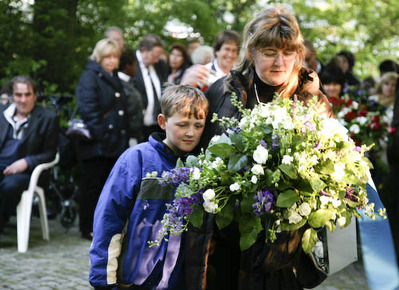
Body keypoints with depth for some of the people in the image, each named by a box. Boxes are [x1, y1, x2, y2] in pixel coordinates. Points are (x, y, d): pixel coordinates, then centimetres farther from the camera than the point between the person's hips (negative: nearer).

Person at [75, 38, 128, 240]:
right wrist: (99, 135, -21)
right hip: (95, 144, -8)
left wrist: (123, 138, 14)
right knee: (91, 186, -1)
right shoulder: (89, 77, -8)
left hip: (113, 143, 8)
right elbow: (88, 109, -16)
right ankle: (88, 229, 6)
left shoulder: (114, 78, 19)